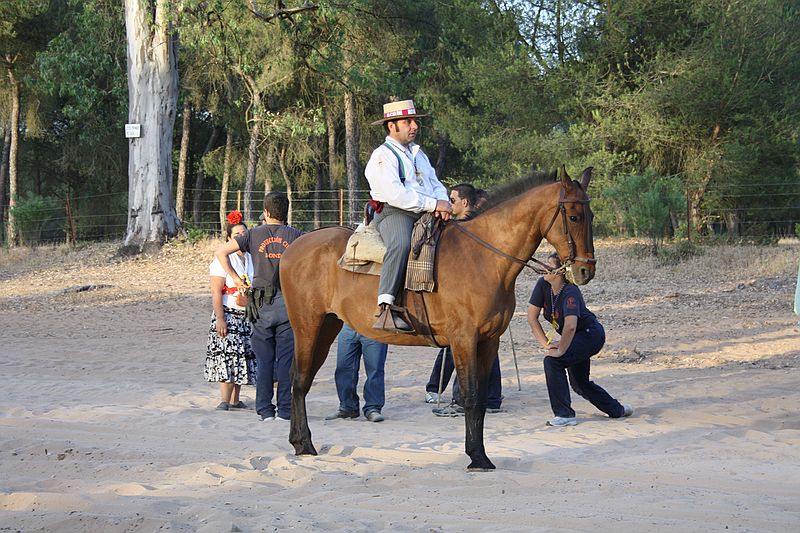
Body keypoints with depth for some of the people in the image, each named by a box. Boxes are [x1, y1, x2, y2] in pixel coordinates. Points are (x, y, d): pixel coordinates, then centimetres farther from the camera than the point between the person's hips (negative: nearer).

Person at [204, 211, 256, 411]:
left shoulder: (251, 259, 10)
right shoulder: (223, 259, -8)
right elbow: (216, 292, -12)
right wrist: (220, 319, -18)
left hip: (247, 317, 6)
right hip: (228, 314, -6)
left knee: (242, 356, 6)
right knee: (227, 355, -11)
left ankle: (235, 400, 13)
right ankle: (225, 401, -9)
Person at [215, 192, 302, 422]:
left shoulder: (254, 234, 3)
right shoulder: (295, 235, 2)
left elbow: (221, 252, -3)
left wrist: (235, 278, 5)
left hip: (262, 305, 1)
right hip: (288, 302, -1)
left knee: (264, 359, 7)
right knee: (286, 358, 2)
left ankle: (265, 409, 7)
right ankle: (284, 409, 1)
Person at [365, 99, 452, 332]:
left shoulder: (419, 154, 28)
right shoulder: (382, 156, -1)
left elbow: (436, 185, 24)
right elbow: (393, 193, -15)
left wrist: (444, 203, -1)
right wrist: (433, 205, -17)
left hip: (427, 214, 9)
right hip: (393, 213, -9)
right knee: (401, 245, -38)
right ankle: (385, 308, -46)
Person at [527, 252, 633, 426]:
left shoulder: (570, 293, -32)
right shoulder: (543, 285, -13)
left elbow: (570, 326, -45)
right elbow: (532, 317, -10)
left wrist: (560, 351, -36)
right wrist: (546, 344, -14)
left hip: (591, 334, -9)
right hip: (577, 338, 9)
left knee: (552, 360, -25)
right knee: (579, 383, 18)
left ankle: (565, 415, -18)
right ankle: (617, 410, 39)